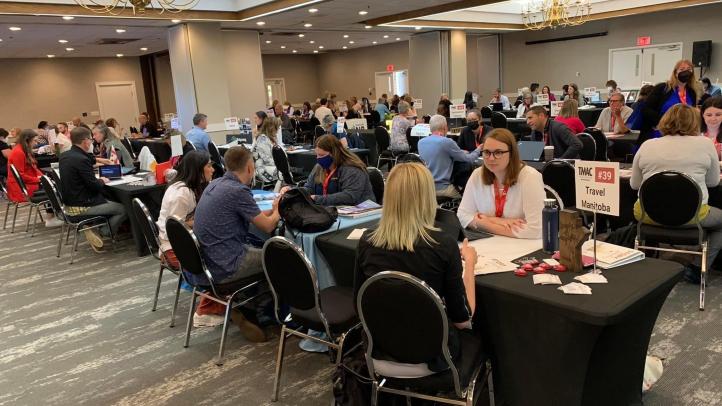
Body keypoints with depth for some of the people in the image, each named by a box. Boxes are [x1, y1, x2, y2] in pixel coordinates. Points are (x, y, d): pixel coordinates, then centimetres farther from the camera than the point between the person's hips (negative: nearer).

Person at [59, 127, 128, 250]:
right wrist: (102, 181, -1)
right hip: (82, 207, -10)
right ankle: (104, 232, -3)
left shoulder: (64, 156, 6)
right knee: (125, 208, -3)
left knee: (111, 202, 27)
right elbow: (94, 185, -20)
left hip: (69, 203, 10)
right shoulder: (82, 160, -23)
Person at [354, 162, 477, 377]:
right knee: (470, 329, 29)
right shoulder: (444, 244, -21)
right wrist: (469, 262, 2)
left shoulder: (367, 241, -12)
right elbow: (463, 318, -10)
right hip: (429, 357, -3)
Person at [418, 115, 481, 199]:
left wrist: (462, 153, 28)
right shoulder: (446, 142, -15)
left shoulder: (421, 142, 5)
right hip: (442, 188, -7)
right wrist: (478, 150, 17)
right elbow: (468, 159, -5)